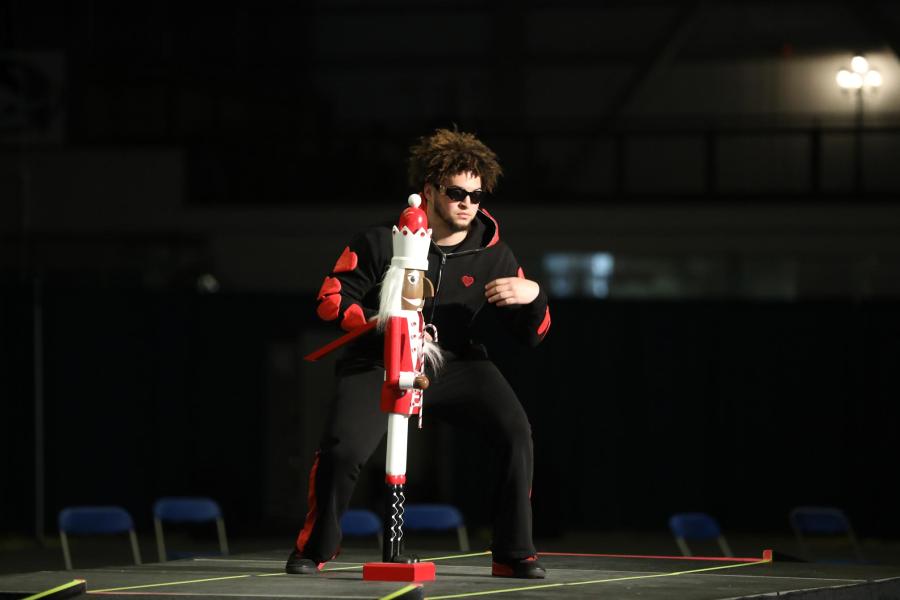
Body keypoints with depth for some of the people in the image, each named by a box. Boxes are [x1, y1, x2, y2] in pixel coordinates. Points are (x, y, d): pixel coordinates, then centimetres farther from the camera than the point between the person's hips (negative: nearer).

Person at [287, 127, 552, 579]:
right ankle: (314, 549, 3)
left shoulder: (492, 254, -3)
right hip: (378, 366, -2)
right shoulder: (383, 241, -9)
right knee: (343, 449, -24)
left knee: (515, 433, -22)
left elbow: (531, 335, 0)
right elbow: (331, 299, -5)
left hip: (455, 365, 2)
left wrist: (533, 296, -23)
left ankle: (514, 556, -9)